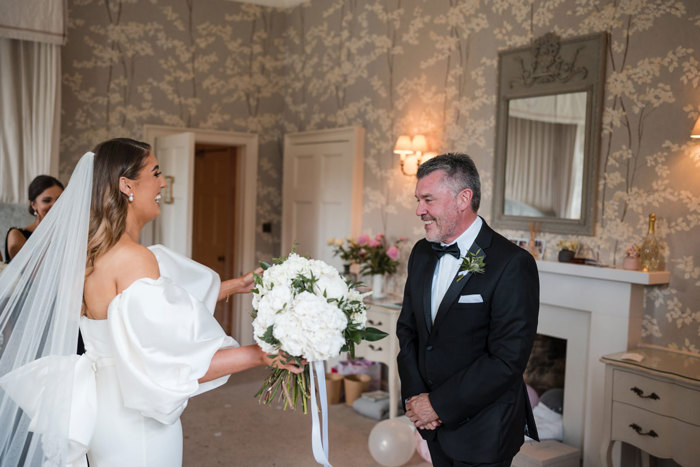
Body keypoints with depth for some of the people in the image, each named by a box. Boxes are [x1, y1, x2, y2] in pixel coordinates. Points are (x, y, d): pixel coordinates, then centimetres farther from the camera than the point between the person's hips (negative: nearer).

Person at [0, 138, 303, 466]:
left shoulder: (93, 252, 2)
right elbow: (174, 363, -26)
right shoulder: (134, 259, -25)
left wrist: (236, 285, 13)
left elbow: (172, 299, 10)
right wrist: (260, 354, -21)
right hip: (138, 422, -8)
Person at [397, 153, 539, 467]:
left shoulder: (513, 264, -19)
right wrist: (413, 394, -3)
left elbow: (507, 360, -22)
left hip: (482, 430, -5)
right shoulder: (421, 253, 3)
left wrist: (439, 405, -17)